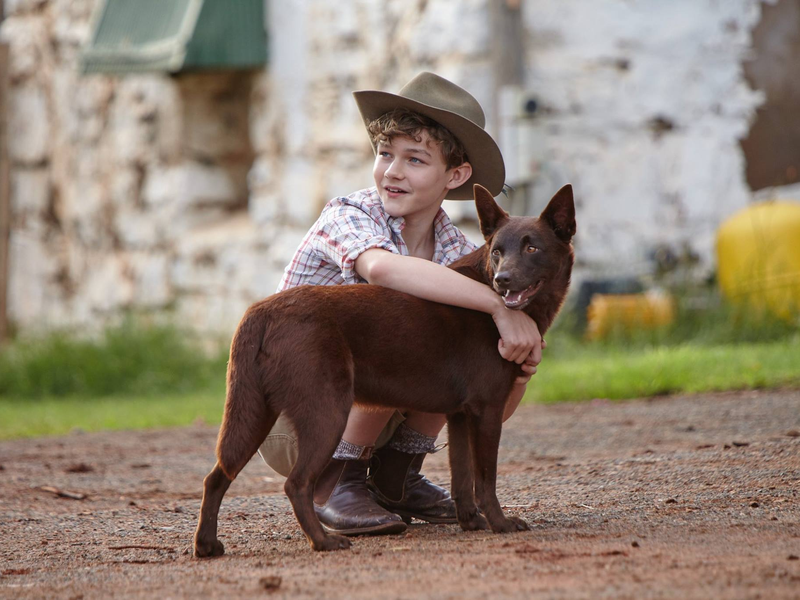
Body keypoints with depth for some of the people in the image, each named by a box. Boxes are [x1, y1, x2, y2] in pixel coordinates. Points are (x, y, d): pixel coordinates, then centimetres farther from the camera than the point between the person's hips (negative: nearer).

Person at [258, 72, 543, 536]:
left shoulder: (455, 250, -3)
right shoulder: (349, 217, -18)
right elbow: (381, 267, -47)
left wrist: (521, 363, -28)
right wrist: (499, 305, -47)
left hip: (377, 412, 6)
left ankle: (395, 478, 1)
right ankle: (335, 484, -14)